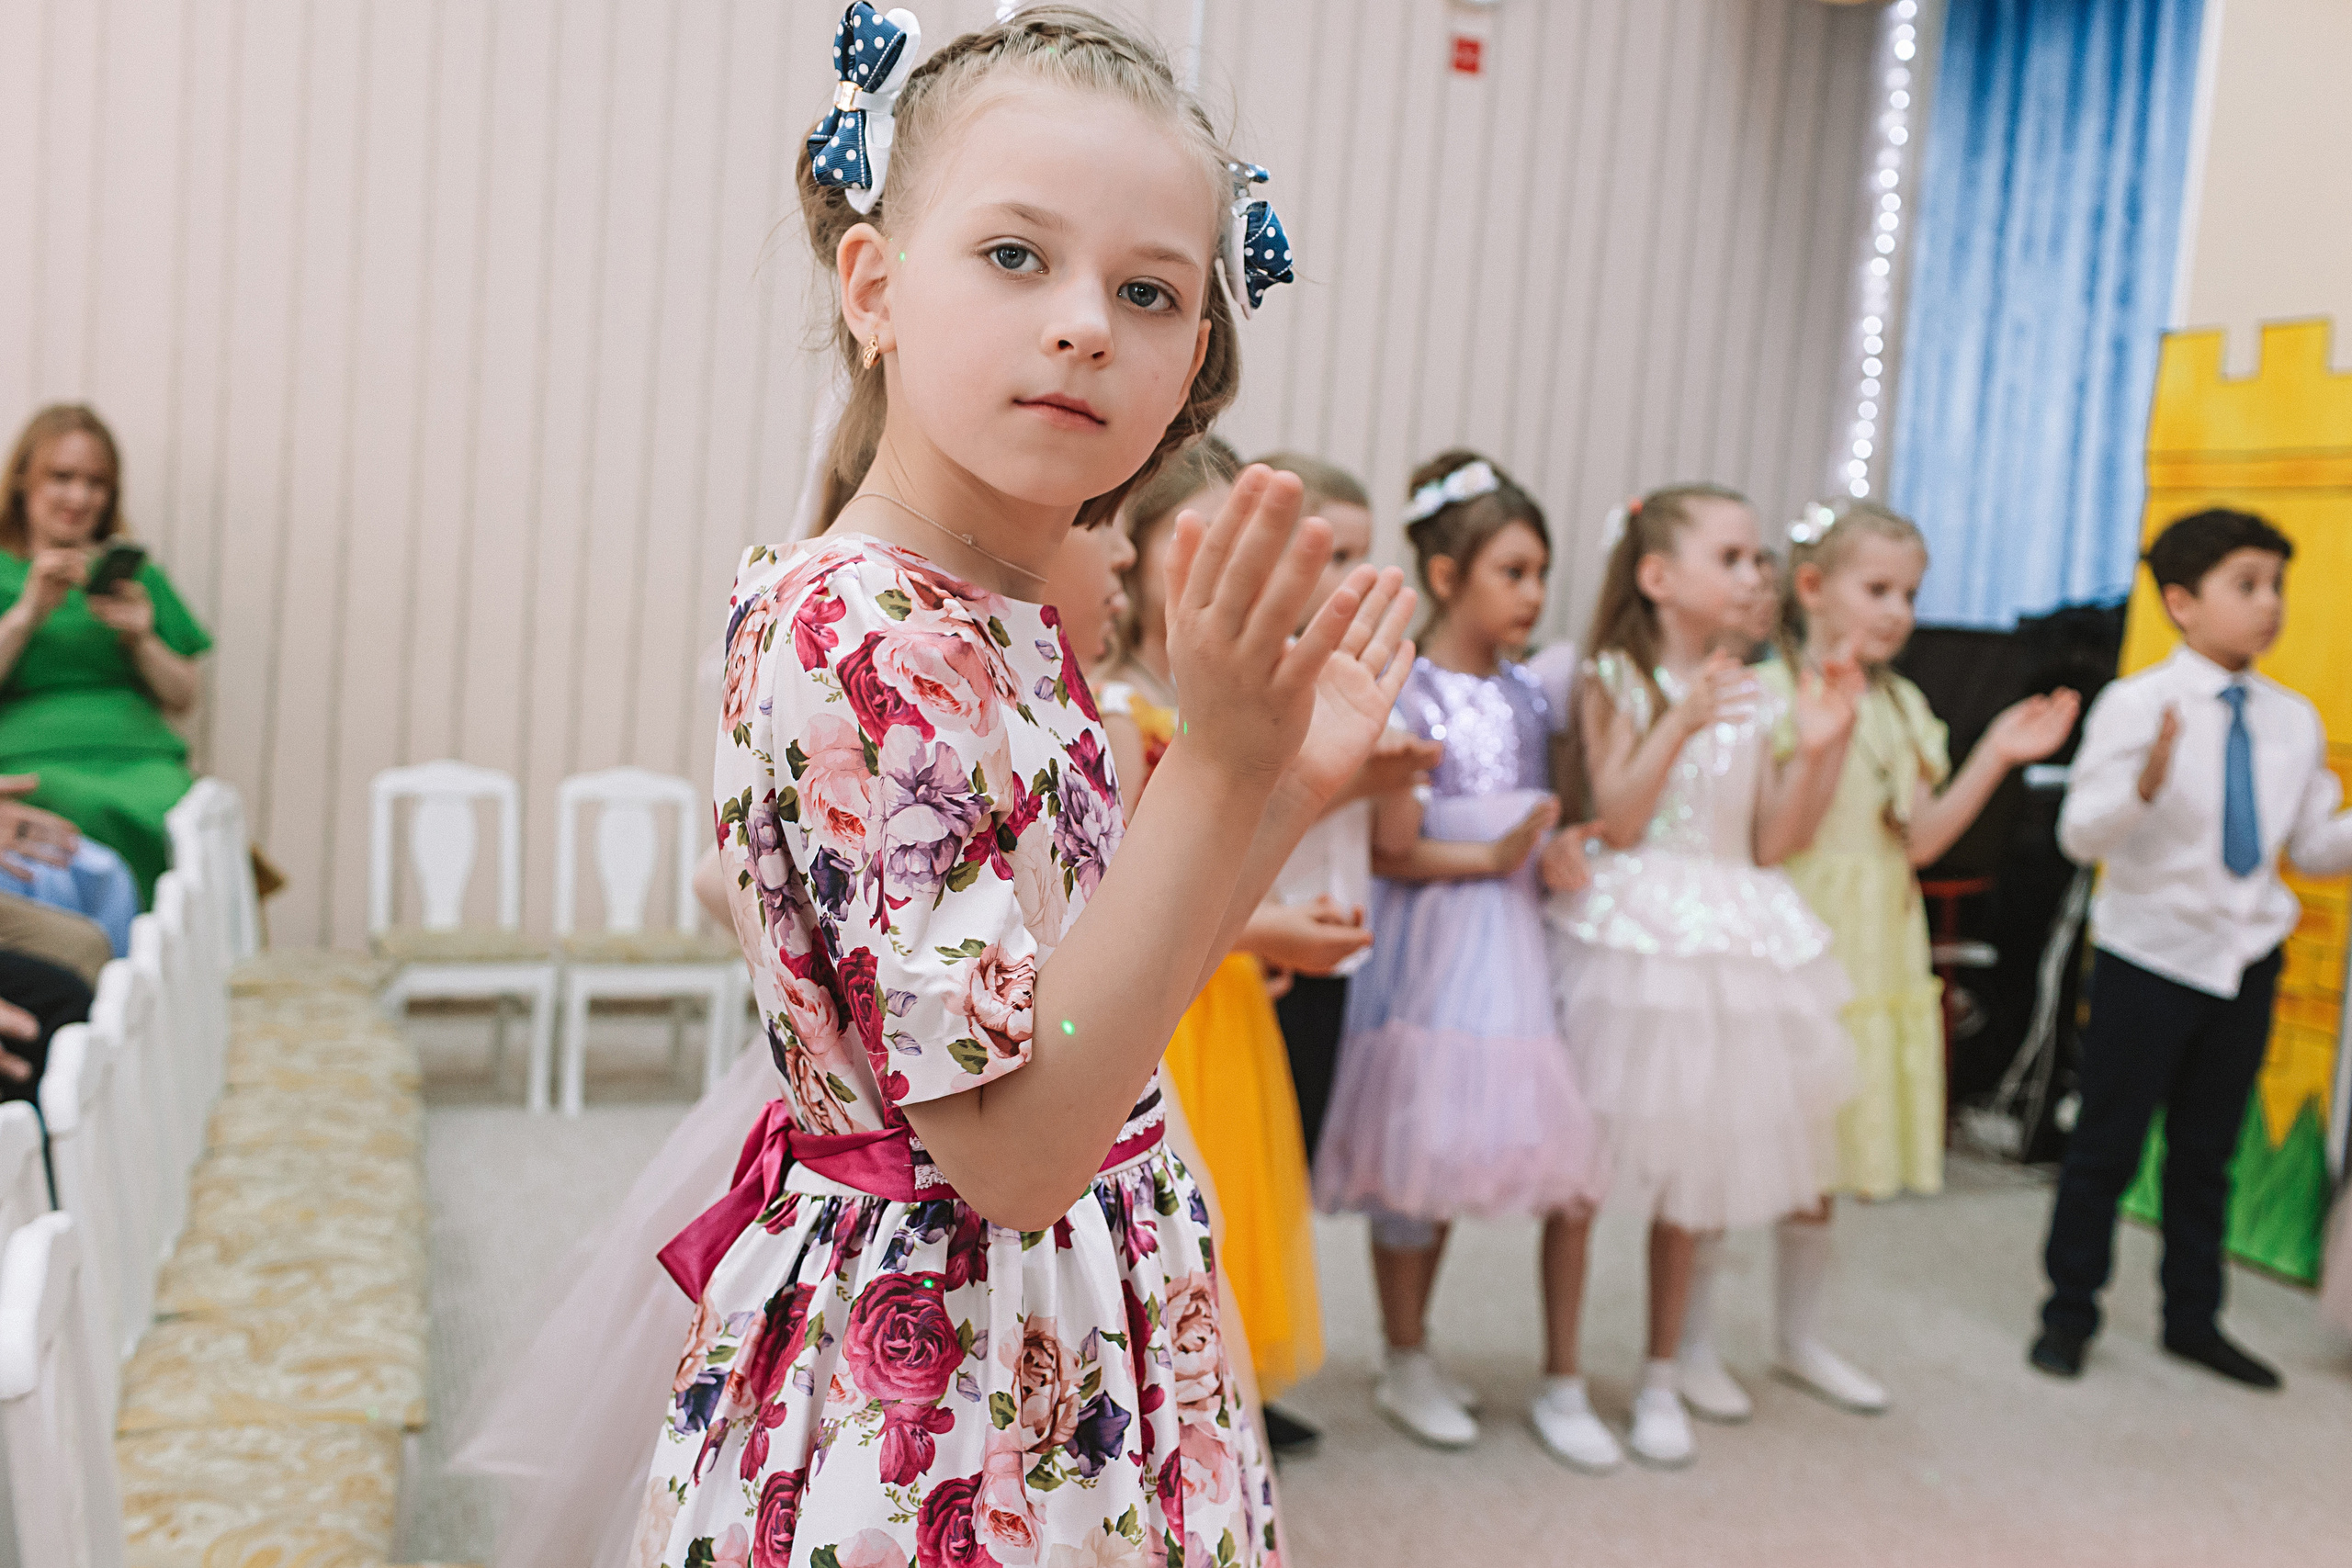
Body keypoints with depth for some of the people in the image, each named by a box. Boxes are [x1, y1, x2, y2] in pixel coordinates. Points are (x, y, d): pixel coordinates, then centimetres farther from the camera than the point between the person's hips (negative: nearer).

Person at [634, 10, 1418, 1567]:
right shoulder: (862, 643, -25)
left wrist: (1291, 784, 3)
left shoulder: (1013, 633, 2)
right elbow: (1014, 1147, -27)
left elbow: (1084, 1027, 8)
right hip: (944, 1396, -9)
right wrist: (1219, 768, -32)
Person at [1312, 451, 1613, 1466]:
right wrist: (1491, 857, -10)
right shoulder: (1406, 695, -8)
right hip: (1435, 950, -5)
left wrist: (1561, 853, -1)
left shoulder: (1530, 696, 11)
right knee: (1422, 1159, 5)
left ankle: (1562, 1381, 16)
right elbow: (1389, 852, -11)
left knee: (1572, 1157, 1)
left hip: (1526, 937, 6)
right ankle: (1406, 1363, 26)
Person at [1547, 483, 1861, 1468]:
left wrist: (1817, 746, -4)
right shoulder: (1616, 682, -4)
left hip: (1735, 939, 5)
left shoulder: (1754, 699, 9)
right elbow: (1616, 821, -13)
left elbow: (1773, 844, 6)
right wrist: (1680, 722, -21)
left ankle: (1662, 1376, 25)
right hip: (1631, 939, -4)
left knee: (1696, 1164, 10)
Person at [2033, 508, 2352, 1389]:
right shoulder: (2136, 705, -12)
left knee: (2207, 1150, 16)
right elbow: (2080, 836, -18)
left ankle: (2193, 1319, 30)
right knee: (2108, 1144, 5)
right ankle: (2069, 1315, 20)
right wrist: (2146, 784, -36)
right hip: (2148, 956, -5)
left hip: (2247, 961, 5)